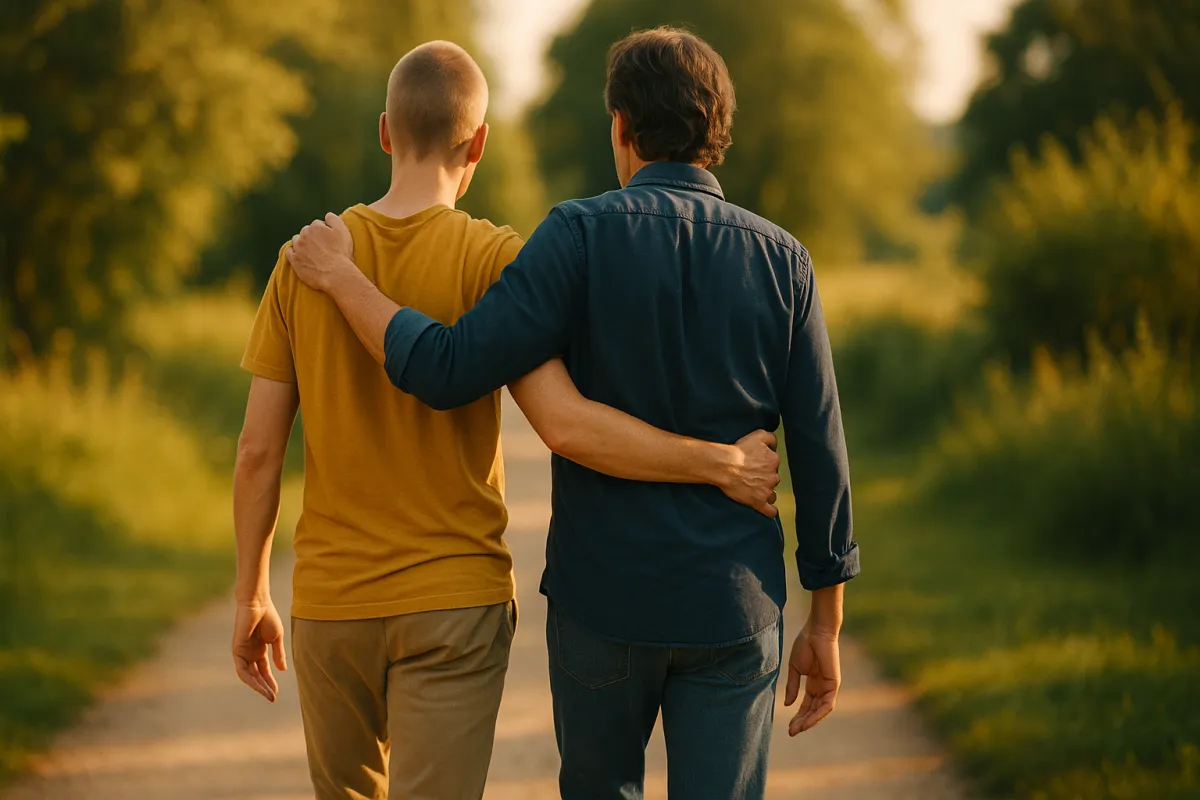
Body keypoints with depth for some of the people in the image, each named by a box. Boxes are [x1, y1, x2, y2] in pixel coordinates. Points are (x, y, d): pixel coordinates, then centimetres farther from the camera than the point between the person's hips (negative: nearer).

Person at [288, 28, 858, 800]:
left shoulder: (584, 236, -11)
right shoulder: (781, 260, -2)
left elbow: (446, 373, -17)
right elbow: (821, 455, -2)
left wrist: (342, 278, -2)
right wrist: (826, 627, 7)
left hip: (605, 599, -1)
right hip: (731, 611, 1)